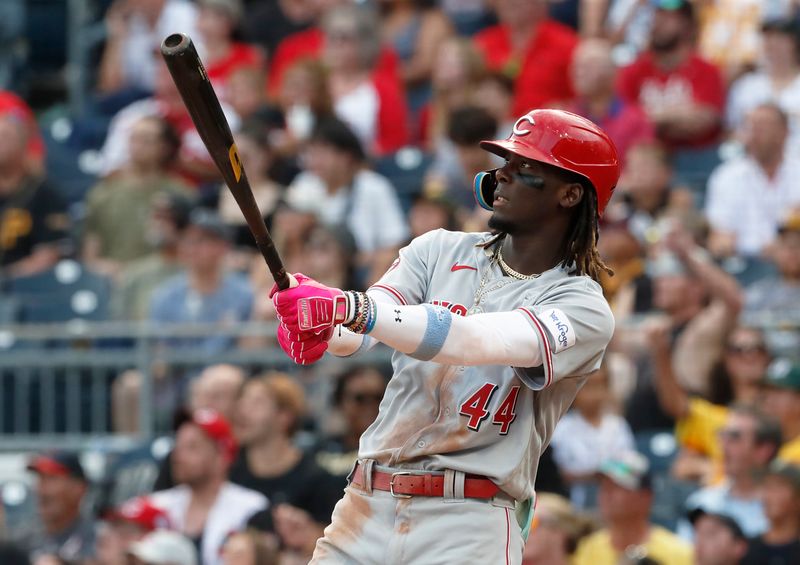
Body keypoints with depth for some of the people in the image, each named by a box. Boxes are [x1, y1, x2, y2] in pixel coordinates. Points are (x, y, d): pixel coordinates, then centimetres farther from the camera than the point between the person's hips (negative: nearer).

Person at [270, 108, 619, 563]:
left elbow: (478, 342, -21)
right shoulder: (440, 251, 11)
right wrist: (325, 326, -29)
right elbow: (358, 335, -4)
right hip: (367, 507, 4)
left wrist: (352, 309, -32)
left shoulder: (584, 309, -4)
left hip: (471, 527, -4)